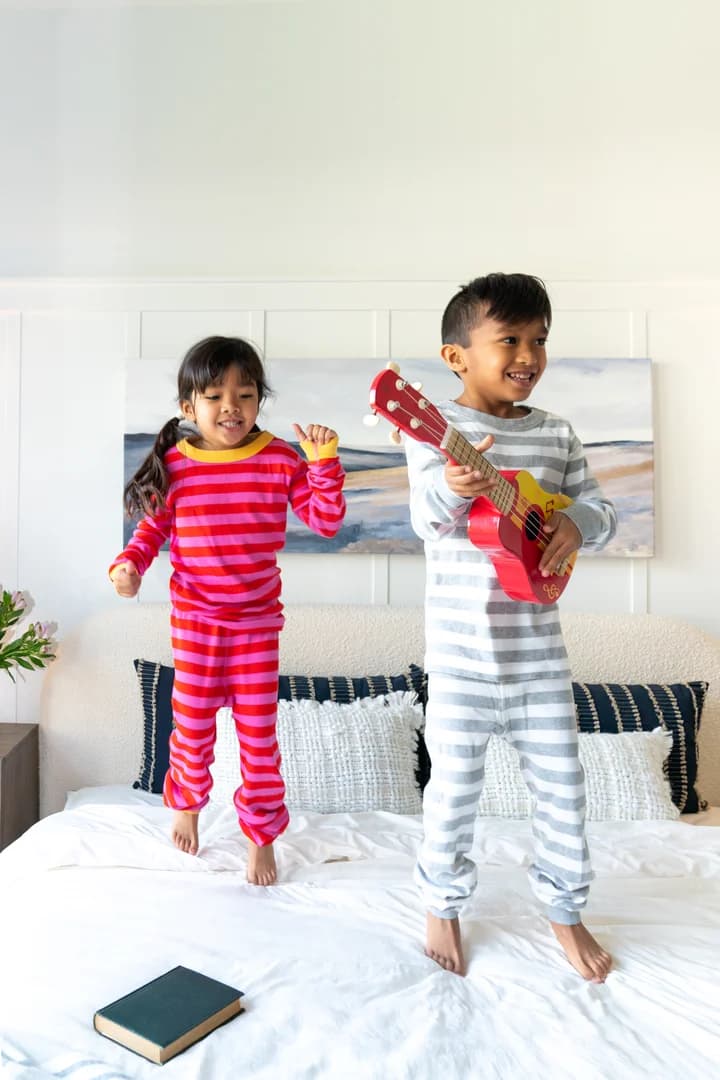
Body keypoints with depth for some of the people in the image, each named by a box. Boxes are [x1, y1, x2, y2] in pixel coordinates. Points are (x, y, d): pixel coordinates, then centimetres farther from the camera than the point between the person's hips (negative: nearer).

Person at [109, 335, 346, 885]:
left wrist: (324, 461, -17)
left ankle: (262, 834, 26)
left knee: (259, 730, 6)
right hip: (194, 617, 0)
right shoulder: (173, 463, -6)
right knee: (193, 723, 14)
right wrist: (128, 565, -12)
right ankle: (186, 804, 44)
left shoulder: (281, 459, -7)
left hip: (258, 618, 0)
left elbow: (326, 521, -6)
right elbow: (153, 527, 6)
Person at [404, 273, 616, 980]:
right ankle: (443, 903, 35)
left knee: (562, 782, 13)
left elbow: (599, 508, 8)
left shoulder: (557, 435, 6)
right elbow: (427, 521, -21)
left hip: (538, 646, 4)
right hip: (462, 650, -4)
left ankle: (563, 907, 37)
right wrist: (452, 488, -44)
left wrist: (576, 525, -15)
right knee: (455, 784, 9)